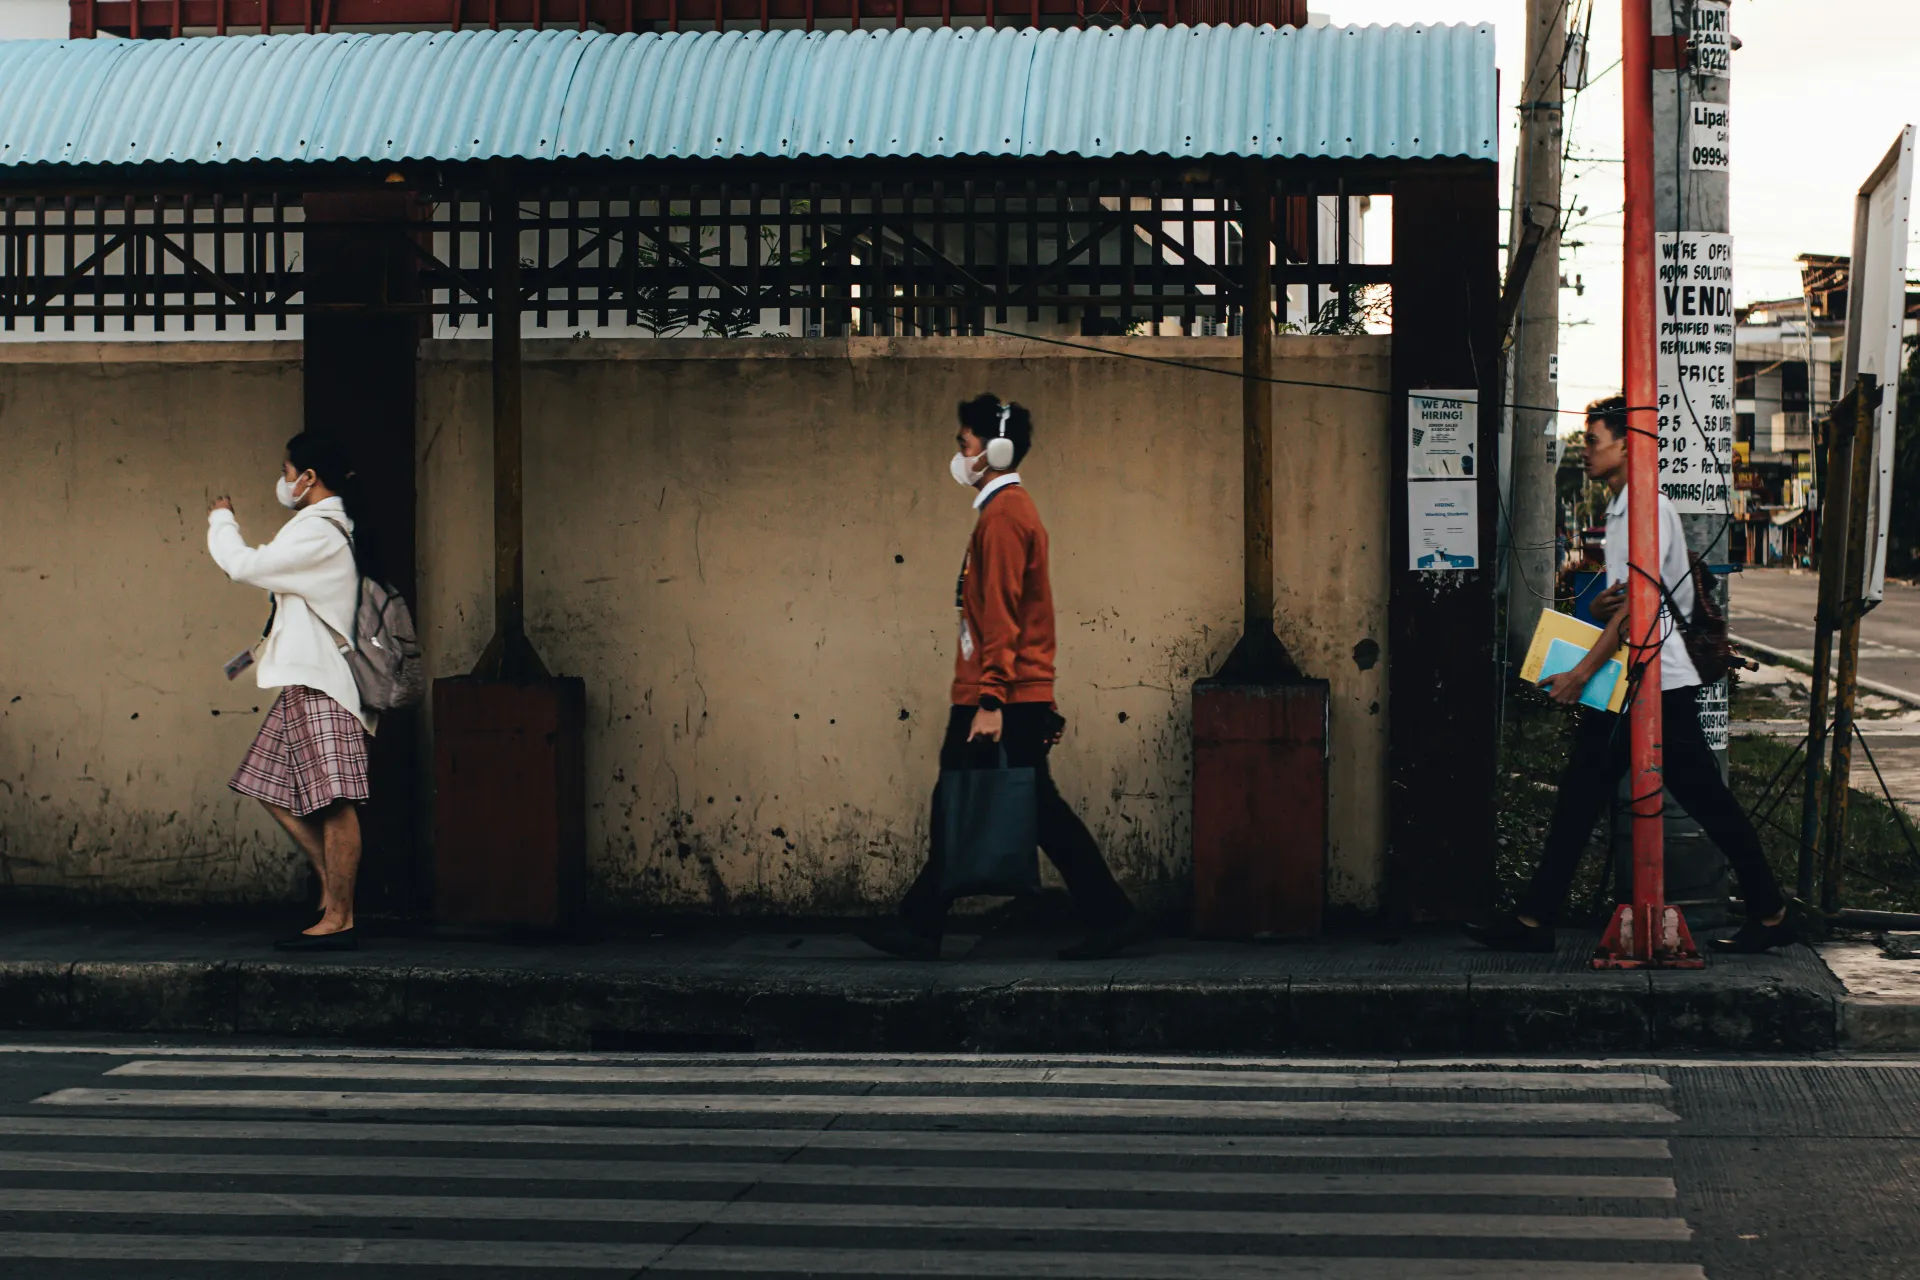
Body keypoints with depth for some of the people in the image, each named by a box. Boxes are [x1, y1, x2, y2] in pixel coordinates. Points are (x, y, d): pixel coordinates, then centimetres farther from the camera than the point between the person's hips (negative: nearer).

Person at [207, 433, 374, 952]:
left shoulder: (318, 533, -15)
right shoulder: (323, 527, 19)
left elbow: (244, 566, -16)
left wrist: (222, 521, 1)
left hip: (323, 685, -11)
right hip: (304, 681, 11)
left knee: (334, 803, -9)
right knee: (275, 790, 14)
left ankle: (338, 919, -9)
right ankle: (334, 889, 17)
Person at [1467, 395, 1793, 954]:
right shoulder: (1620, 510, 18)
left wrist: (1581, 674, -17)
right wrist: (1599, 607, -4)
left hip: (1660, 684, -10)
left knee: (1709, 802, -2)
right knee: (1578, 797, 4)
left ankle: (1770, 914, 9)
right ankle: (1535, 920, 3)